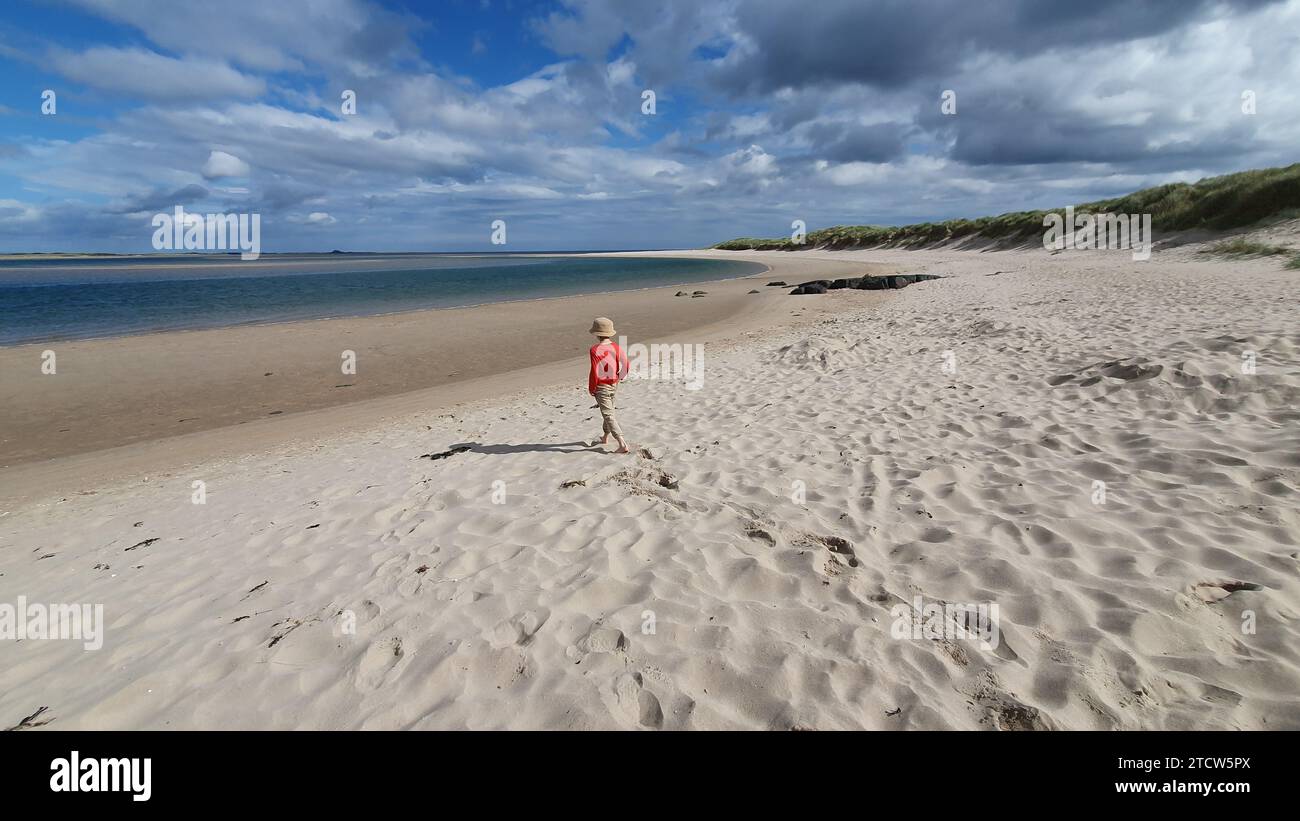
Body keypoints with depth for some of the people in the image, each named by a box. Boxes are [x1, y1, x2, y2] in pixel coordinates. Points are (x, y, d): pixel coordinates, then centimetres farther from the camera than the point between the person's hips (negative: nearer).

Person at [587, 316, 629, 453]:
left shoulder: (595, 350, -20)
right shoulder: (616, 347, -1)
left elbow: (594, 372, -19)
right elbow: (625, 366, 1)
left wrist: (591, 388, -6)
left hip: (601, 387, -7)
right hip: (613, 384, 7)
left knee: (608, 415, -6)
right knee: (609, 410, 24)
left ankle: (623, 444, -16)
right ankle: (606, 437, 42)